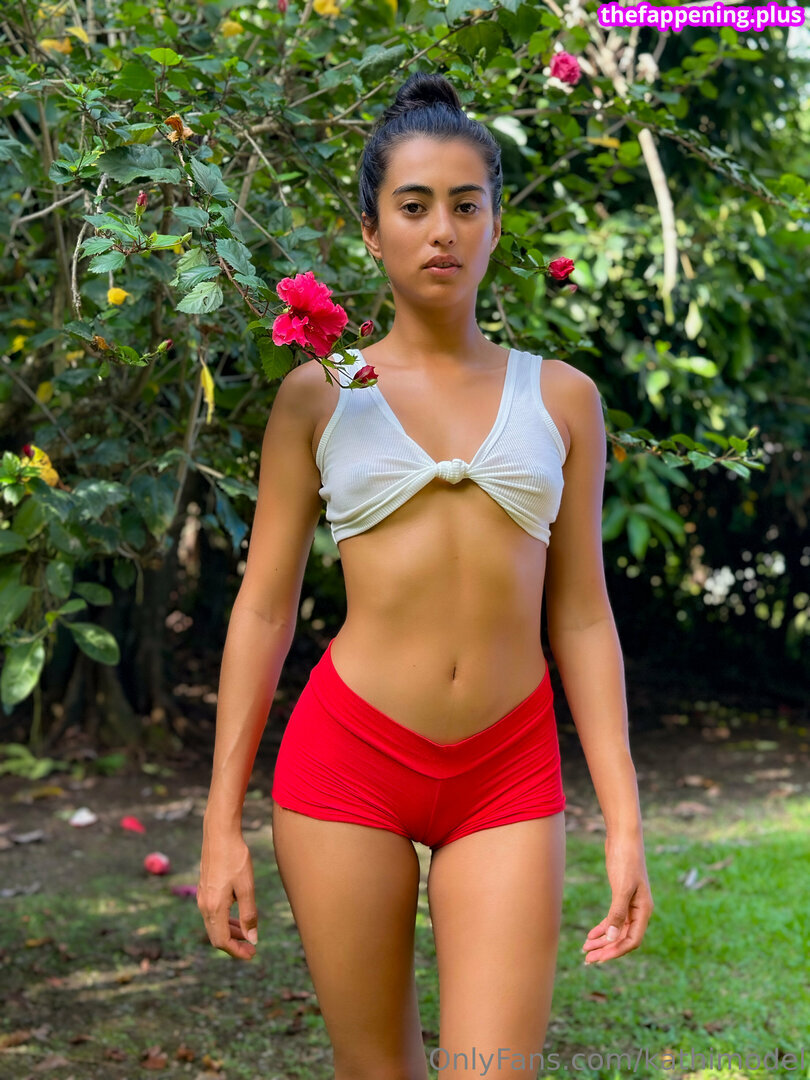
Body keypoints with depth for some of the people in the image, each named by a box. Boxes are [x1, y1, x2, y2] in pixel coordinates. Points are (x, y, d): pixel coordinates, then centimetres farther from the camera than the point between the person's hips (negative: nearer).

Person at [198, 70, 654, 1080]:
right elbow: (264, 606, 5)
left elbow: (581, 615, 9)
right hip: (347, 758, -1)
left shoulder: (561, 397, 8)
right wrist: (222, 821, 2)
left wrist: (623, 819, 5)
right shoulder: (318, 394, 5)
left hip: (509, 774, 1)